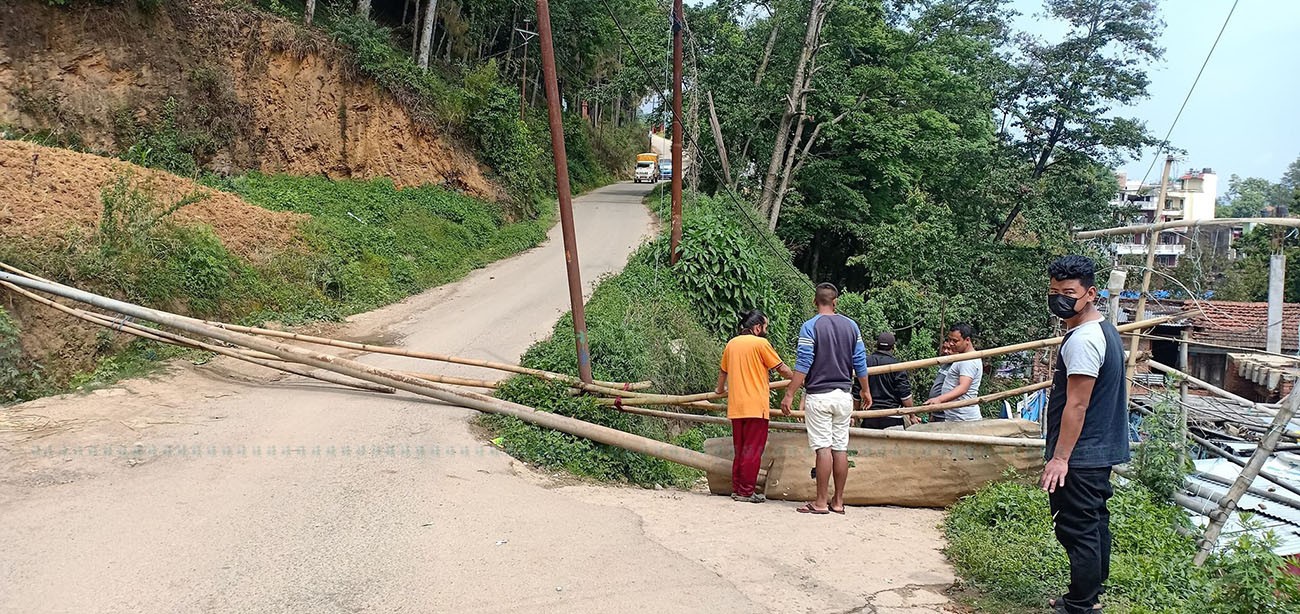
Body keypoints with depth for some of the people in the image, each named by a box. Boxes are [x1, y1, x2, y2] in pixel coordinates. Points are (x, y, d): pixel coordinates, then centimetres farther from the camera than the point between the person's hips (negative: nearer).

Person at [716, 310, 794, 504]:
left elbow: (723, 371, 22)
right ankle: (746, 492, 0)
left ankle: (736, 489, 16)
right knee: (753, 450, -1)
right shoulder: (760, 343, -7)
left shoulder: (731, 344, 11)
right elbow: (781, 368, -3)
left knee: (740, 449, 14)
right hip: (755, 406, -7)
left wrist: (721, 389, 40)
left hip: (735, 407, 7)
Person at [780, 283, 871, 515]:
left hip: (818, 395, -4)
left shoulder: (810, 327, -8)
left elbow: (803, 365, -13)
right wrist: (866, 390, 21)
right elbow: (860, 363, 8)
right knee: (841, 448, 7)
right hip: (843, 395, 4)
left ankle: (821, 502, 0)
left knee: (823, 448, -4)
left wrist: (789, 394, -10)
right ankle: (838, 501, 13)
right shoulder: (851, 326, 6)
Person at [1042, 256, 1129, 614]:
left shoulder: (1082, 340, -20)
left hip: (1080, 457, -11)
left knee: (1077, 531, -4)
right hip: (1102, 451, 11)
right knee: (1095, 524, 18)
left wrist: (1060, 457, -21)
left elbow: (1076, 405, -23)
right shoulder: (1105, 330, 13)